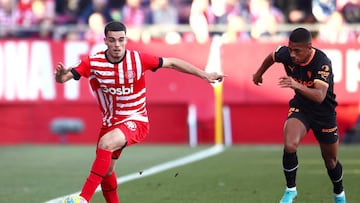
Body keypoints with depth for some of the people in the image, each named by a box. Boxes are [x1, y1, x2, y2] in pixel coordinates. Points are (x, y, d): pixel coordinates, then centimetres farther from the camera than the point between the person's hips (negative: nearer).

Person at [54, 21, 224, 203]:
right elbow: (63, 78, -17)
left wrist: (205, 75, -5)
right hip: (110, 123, 5)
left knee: (105, 143, -31)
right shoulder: (92, 62, -12)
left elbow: (172, 63, -6)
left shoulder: (138, 59, -16)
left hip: (135, 121, -5)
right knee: (106, 171, 11)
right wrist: (60, 75, -43)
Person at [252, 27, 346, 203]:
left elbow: (319, 96, -43)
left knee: (331, 160, 13)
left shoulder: (322, 62, -32)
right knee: (289, 145, -26)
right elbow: (272, 57, 8)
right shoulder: (286, 54, -18)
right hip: (300, 107, 2)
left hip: (324, 111, -2)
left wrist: (297, 86, -58)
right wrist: (259, 73, 25)